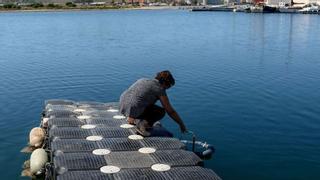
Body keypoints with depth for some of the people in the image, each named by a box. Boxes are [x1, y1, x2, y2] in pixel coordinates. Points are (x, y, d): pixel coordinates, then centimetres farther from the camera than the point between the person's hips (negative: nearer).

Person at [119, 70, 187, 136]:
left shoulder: (143, 80, 19)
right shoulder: (159, 89, -1)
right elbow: (171, 111, 3)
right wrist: (181, 124, 16)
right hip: (134, 111, -8)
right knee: (161, 111, 12)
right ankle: (143, 124, -8)